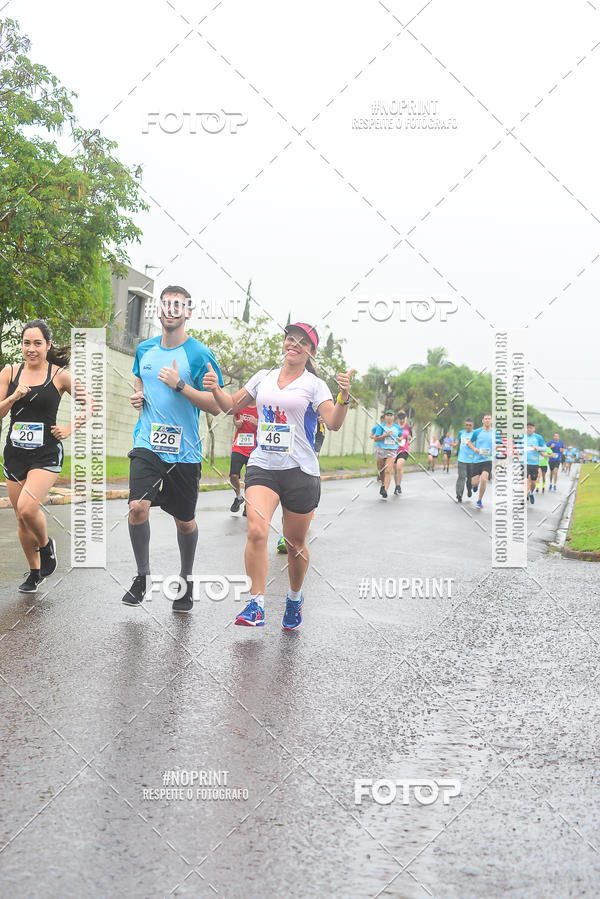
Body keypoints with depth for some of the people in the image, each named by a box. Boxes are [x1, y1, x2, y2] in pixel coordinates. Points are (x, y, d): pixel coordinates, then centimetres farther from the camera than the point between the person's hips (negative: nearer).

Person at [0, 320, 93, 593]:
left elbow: (89, 402, 6)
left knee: (27, 507, -23)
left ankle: (46, 545, 8)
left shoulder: (59, 375, -3)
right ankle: (35, 572, 27)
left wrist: (71, 428, -6)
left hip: (46, 454, -4)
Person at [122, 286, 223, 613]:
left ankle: (186, 580, 32)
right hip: (147, 444, 2)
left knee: (185, 521, 9)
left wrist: (179, 385, -20)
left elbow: (216, 406, -10)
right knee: (137, 507, -17)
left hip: (184, 451, -2)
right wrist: (137, 395, 7)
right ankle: (142, 576, 3)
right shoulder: (145, 349, 7)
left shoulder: (199, 355, -7)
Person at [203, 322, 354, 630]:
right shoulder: (263, 377, 12)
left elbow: (333, 423, -11)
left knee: (295, 544, 8)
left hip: (300, 471, -2)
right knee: (256, 531, -21)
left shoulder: (315, 385, 1)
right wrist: (215, 389, 2)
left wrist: (343, 396, -28)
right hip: (262, 466, 2)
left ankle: (295, 597, 33)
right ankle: (256, 604, -15)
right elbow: (232, 405, 21)